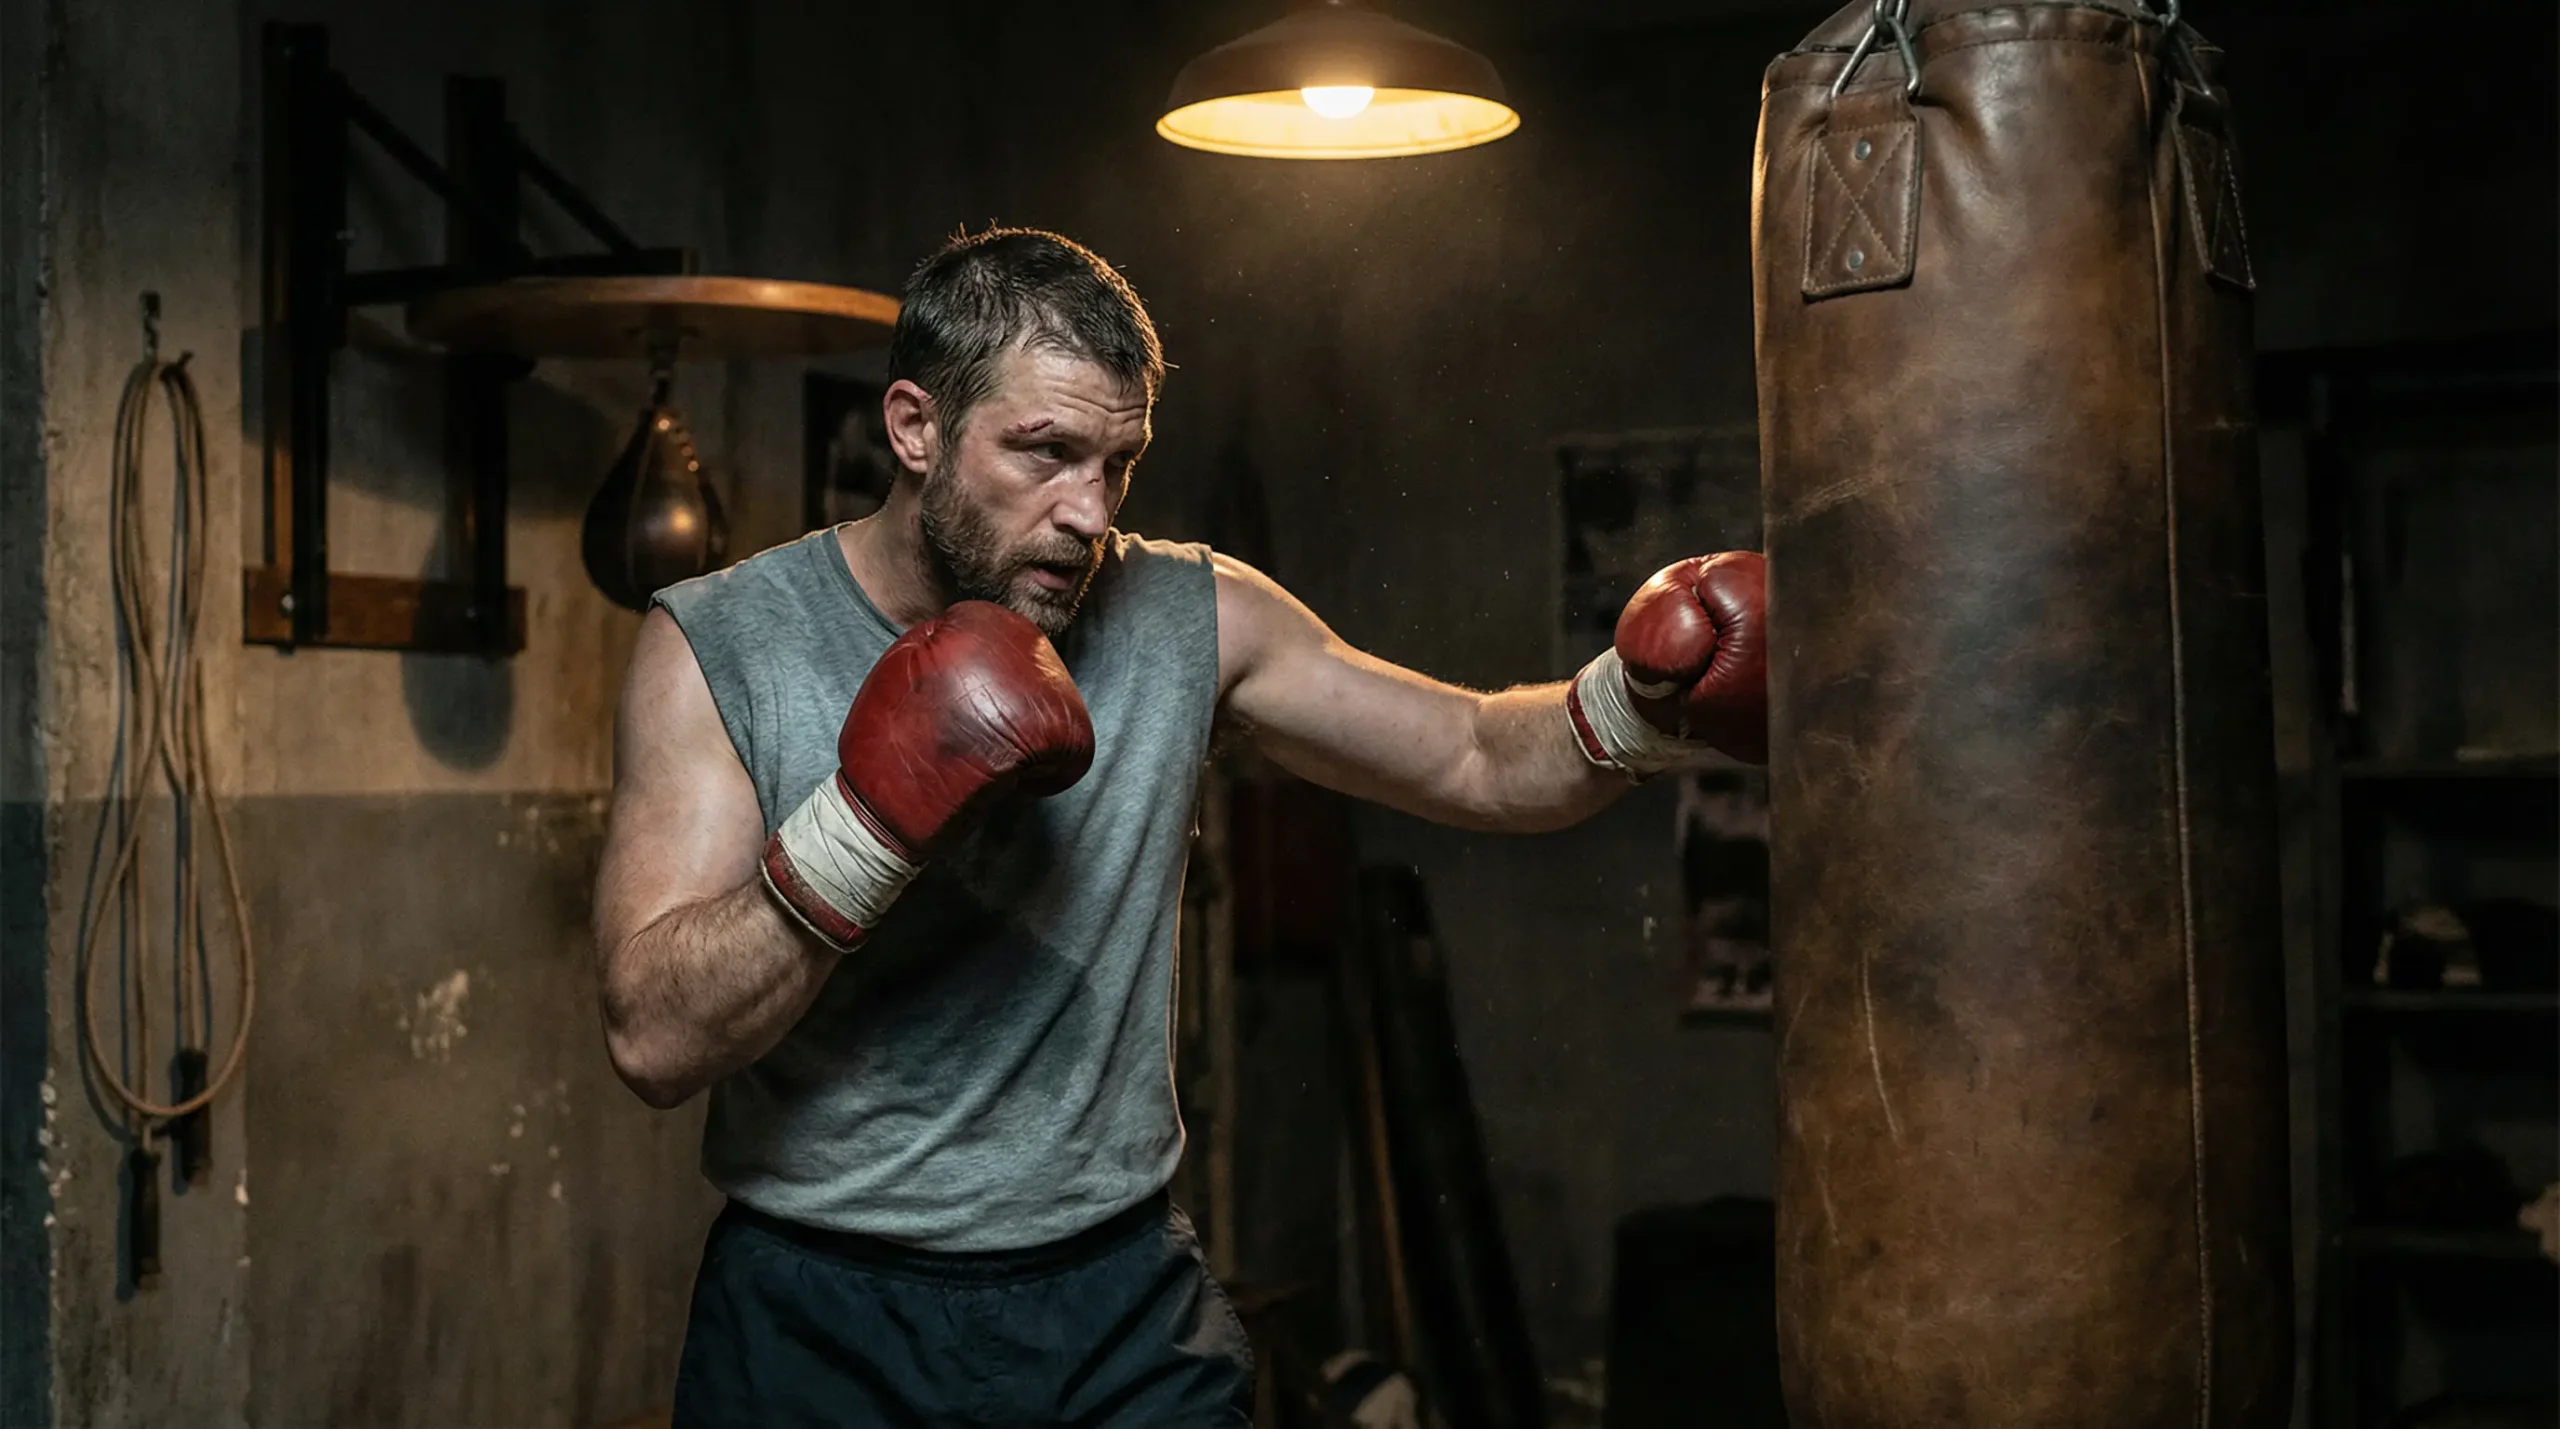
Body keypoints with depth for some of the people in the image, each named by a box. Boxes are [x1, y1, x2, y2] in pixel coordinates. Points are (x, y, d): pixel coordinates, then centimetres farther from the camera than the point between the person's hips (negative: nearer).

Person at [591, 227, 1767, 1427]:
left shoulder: (1190, 621, -3)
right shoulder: (716, 646, -8)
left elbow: (1483, 765, 3)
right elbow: (655, 1039, -15)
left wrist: (1641, 703, -17)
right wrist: (867, 824, -27)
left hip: (1120, 1297, 2)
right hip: (820, 1319, -1)